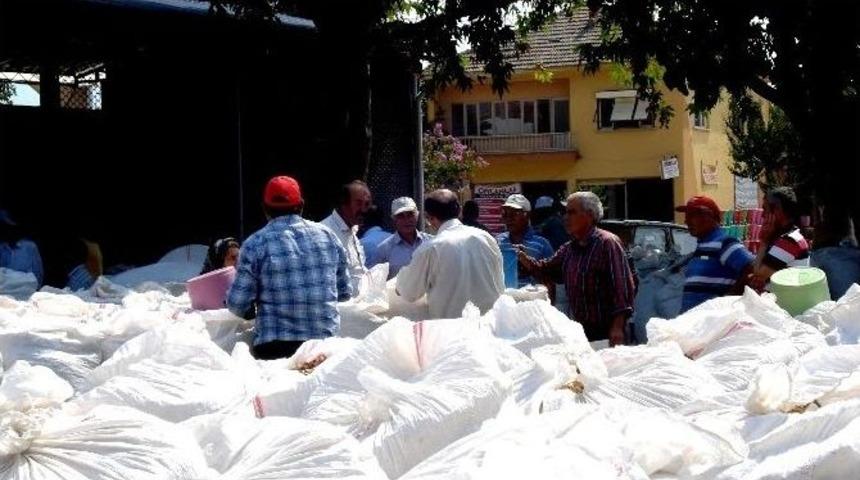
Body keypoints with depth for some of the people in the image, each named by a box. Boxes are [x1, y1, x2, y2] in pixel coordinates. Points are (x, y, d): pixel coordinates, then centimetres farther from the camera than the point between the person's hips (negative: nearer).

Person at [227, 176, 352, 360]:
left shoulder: (255, 244, -5)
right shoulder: (328, 236, 7)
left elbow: (238, 302, -5)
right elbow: (344, 292, 13)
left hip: (274, 347, -3)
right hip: (326, 342, 3)